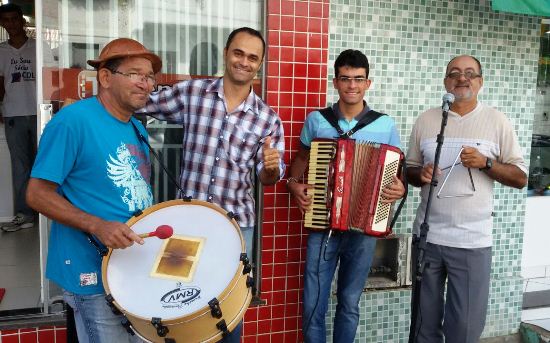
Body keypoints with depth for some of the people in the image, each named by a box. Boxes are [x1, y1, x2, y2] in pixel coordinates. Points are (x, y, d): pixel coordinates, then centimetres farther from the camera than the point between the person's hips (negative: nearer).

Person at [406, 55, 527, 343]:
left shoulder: (497, 121, 1)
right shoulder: (426, 120, 6)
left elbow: (521, 178, 0)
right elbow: (410, 170, 12)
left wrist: (485, 162, -16)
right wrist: (421, 175, -10)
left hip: (473, 241, -2)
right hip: (427, 235, 2)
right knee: (425, 320, 14)